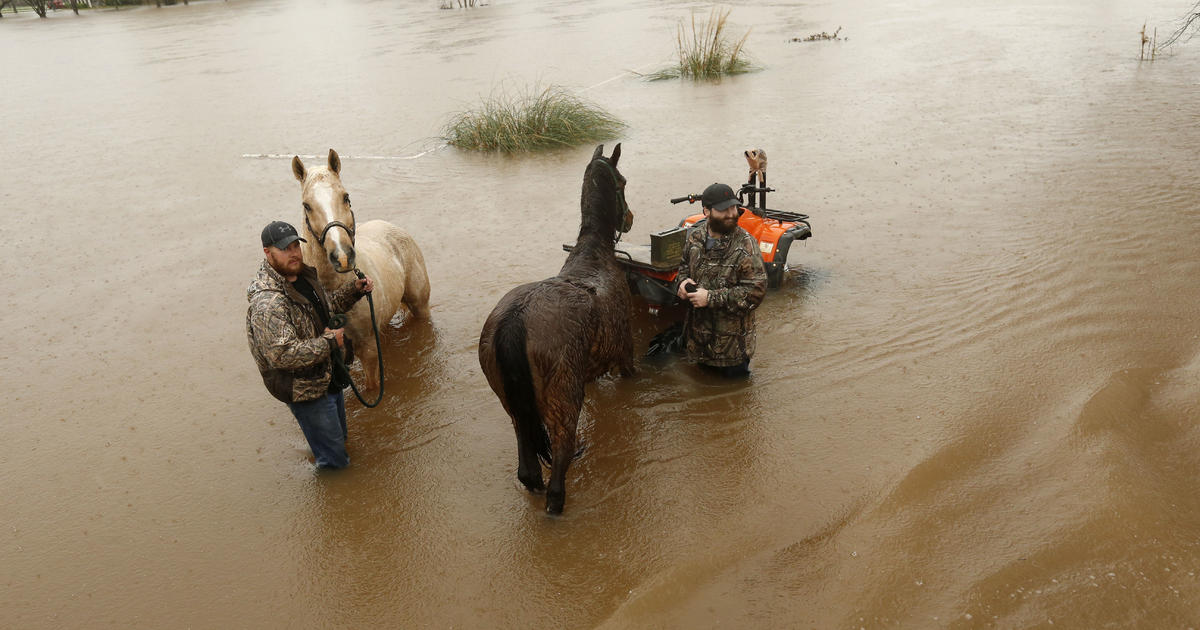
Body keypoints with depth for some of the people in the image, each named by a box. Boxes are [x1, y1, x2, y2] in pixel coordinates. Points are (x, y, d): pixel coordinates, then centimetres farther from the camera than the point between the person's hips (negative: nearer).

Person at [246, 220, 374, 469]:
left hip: (328, 378, 9)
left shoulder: (302, 275, -1)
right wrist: (330, 342, -29)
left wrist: (354, 290, 0)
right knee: (335, 460, 7)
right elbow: (283, 355, -37)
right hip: (305, 390, -9)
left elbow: (328, 304, 18)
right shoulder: (267, 302, -32)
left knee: (340, 437, 30)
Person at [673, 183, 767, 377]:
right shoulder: (695, 237, 1)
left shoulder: (746, 245, -17)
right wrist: (682, 281, -5)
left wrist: (711, 298, -24)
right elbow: (684, 265, 20)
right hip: (699, 337, 5)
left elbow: (756, 291, -22)